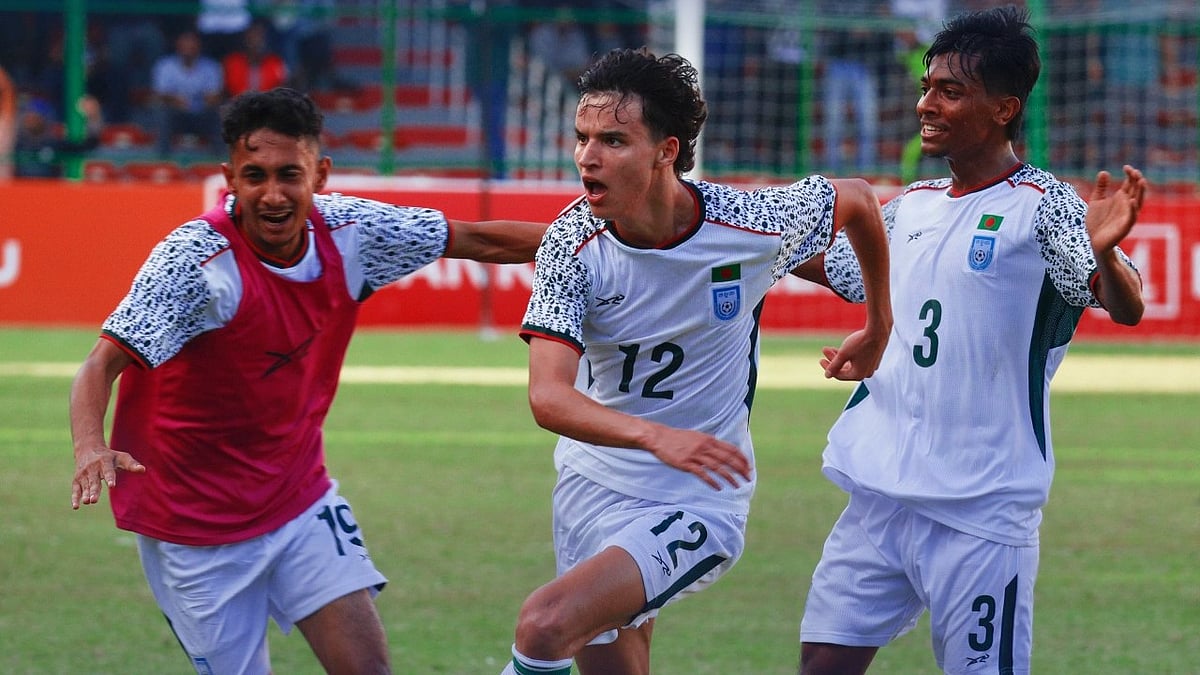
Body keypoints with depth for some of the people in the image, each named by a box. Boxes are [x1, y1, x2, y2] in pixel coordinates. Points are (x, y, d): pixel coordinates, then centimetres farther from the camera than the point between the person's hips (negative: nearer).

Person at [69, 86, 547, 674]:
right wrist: (90, 447, -52)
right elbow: (103, 364, -33)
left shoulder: (345, 231, -9)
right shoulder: (196, 260, -25)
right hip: (195, 525, -4)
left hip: (300, 499, 5)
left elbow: (475, 241, 4)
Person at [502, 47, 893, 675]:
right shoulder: (572, 245, -15)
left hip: (695, 507, -3)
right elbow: (547, 397, -26)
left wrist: (878, 330, 19)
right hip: (591, 483, 4)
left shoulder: (753, 228, -17)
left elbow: (855, 198, 5)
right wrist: (657, 437, -44)